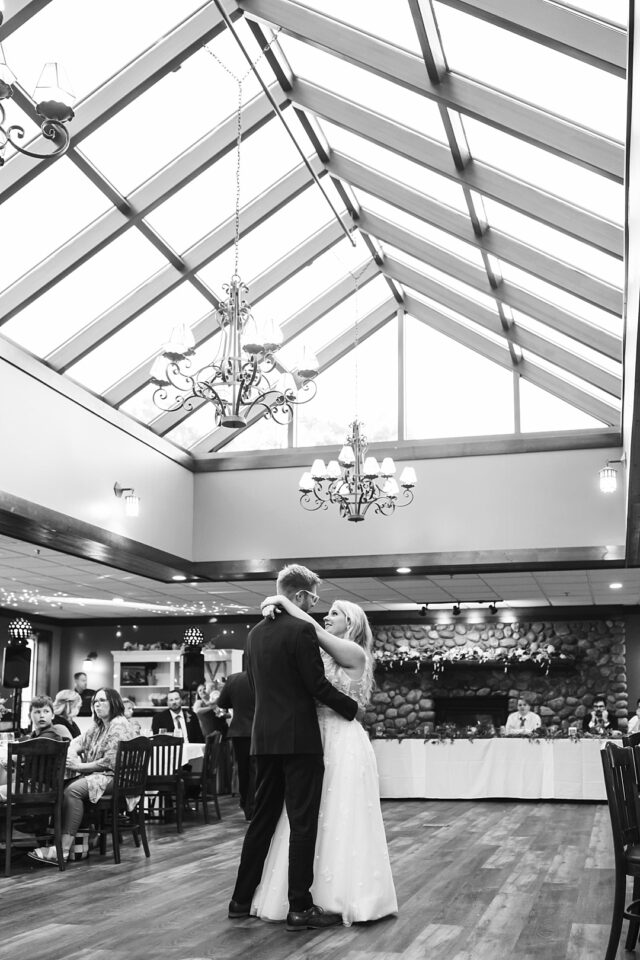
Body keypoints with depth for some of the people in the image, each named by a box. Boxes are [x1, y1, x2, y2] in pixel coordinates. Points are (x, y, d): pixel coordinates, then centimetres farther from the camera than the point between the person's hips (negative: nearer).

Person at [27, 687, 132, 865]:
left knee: (73, 790, -29)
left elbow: (110, 762, -15)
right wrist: (72, 756, -7)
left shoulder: (119, 725, -8)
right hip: (95, 775, 8)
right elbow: (78, 742, 17)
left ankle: (63, 849, -33)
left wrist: (79, 767, -12)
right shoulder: (97, 726, 22)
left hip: (114, 777, -8)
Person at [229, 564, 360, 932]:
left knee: (262, 819, 15)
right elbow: (318, 685, -14)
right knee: (303, 824, -1)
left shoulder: (256, 633, 10)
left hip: (265, 738, 8)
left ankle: (242, 899, 20)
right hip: (298, 739, -8)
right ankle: (300, 908, 2)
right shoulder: (301, 630, -14)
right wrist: (353, 707, -1)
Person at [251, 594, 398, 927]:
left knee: (341, 820, -2)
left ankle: (347, 897, 9)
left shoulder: (354, 652, -8)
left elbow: (312, 628, -18)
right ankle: (319, 893, 18)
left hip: (344, 743, -7)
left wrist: (283, 602, -12)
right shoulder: (325, 655, 16)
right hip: (318, 740, 7)